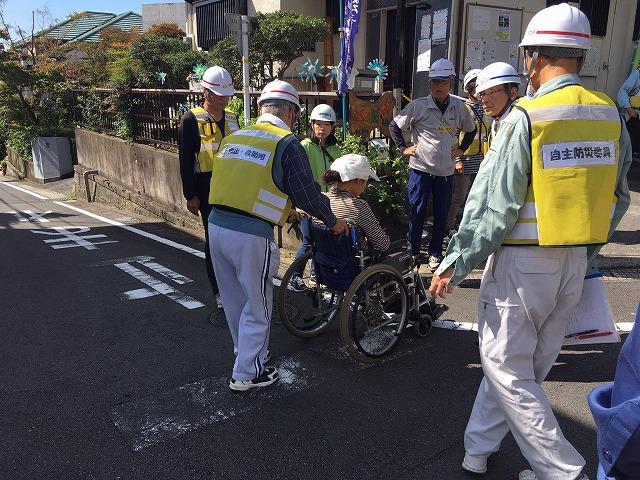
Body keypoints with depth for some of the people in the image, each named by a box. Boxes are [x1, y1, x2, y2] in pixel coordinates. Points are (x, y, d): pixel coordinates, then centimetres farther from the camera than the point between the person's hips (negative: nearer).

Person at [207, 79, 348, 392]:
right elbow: (308, 195, -6)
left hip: (216, 226, 7)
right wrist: (333, 222, 12)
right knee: (257, 307, 11)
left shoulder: (233, 138, 13)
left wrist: (280, 210, 31)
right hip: (251, 236, -7)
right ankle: (246, 374, 21)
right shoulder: (286, 144, -6)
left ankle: (249, 354, 41)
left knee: (234, 301, 22)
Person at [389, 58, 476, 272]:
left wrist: (461, 148, 11)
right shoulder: (418, 106, -7)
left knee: (441, 215, 8)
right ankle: (413, 252, 16)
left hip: (446, 171, 3)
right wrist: (403, 148, -1)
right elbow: (394, 126, 3)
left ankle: (435, 253, 22)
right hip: (421, 168, -3)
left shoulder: (459, 107, 3)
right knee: (417, 212, 2)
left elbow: (471, 130, 21)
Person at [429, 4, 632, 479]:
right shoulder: (611, 115, 4)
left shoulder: (525, 117, -15)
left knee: (508, 369, 7)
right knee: (528, 365, 17)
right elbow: (618, 197, 12)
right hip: (576, 262, 7)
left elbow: (492, 204, -18)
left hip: (523, 261, -7)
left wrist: (455, 263, -11)